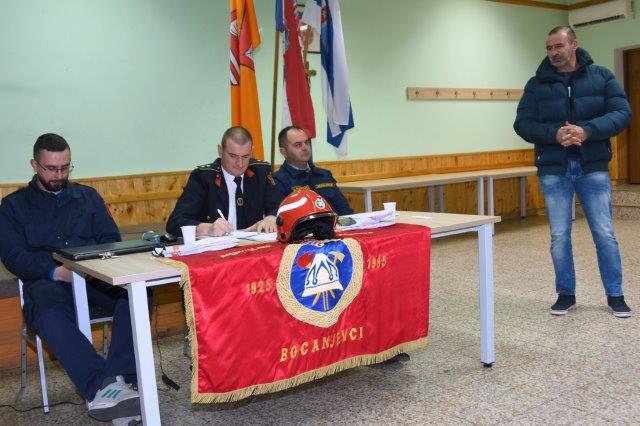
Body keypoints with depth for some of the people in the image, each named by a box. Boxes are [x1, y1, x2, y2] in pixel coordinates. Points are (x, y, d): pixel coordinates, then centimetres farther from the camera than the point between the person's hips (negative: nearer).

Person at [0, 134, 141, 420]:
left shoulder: (87, 196, 22)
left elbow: (111, 239, 14)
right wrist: (55, 271, -16)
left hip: (95, 276, 2)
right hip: (47, 281, -1)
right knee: (50, 313, -39)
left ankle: (115, 378, -39)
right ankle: (103, 386, -46)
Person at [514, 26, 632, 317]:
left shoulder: (601, 76, 3)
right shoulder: (537, 84, 4)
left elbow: (622, 112, -5)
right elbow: (523, 124, -1)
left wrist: (587, 131, -22)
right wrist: (554, 134, -20)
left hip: (593, 168, 0)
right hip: (553, 171, 1)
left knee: (604, 234, 3)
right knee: (559, 236, 6)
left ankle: (615, 295, 19)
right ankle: (566, 294, 21)